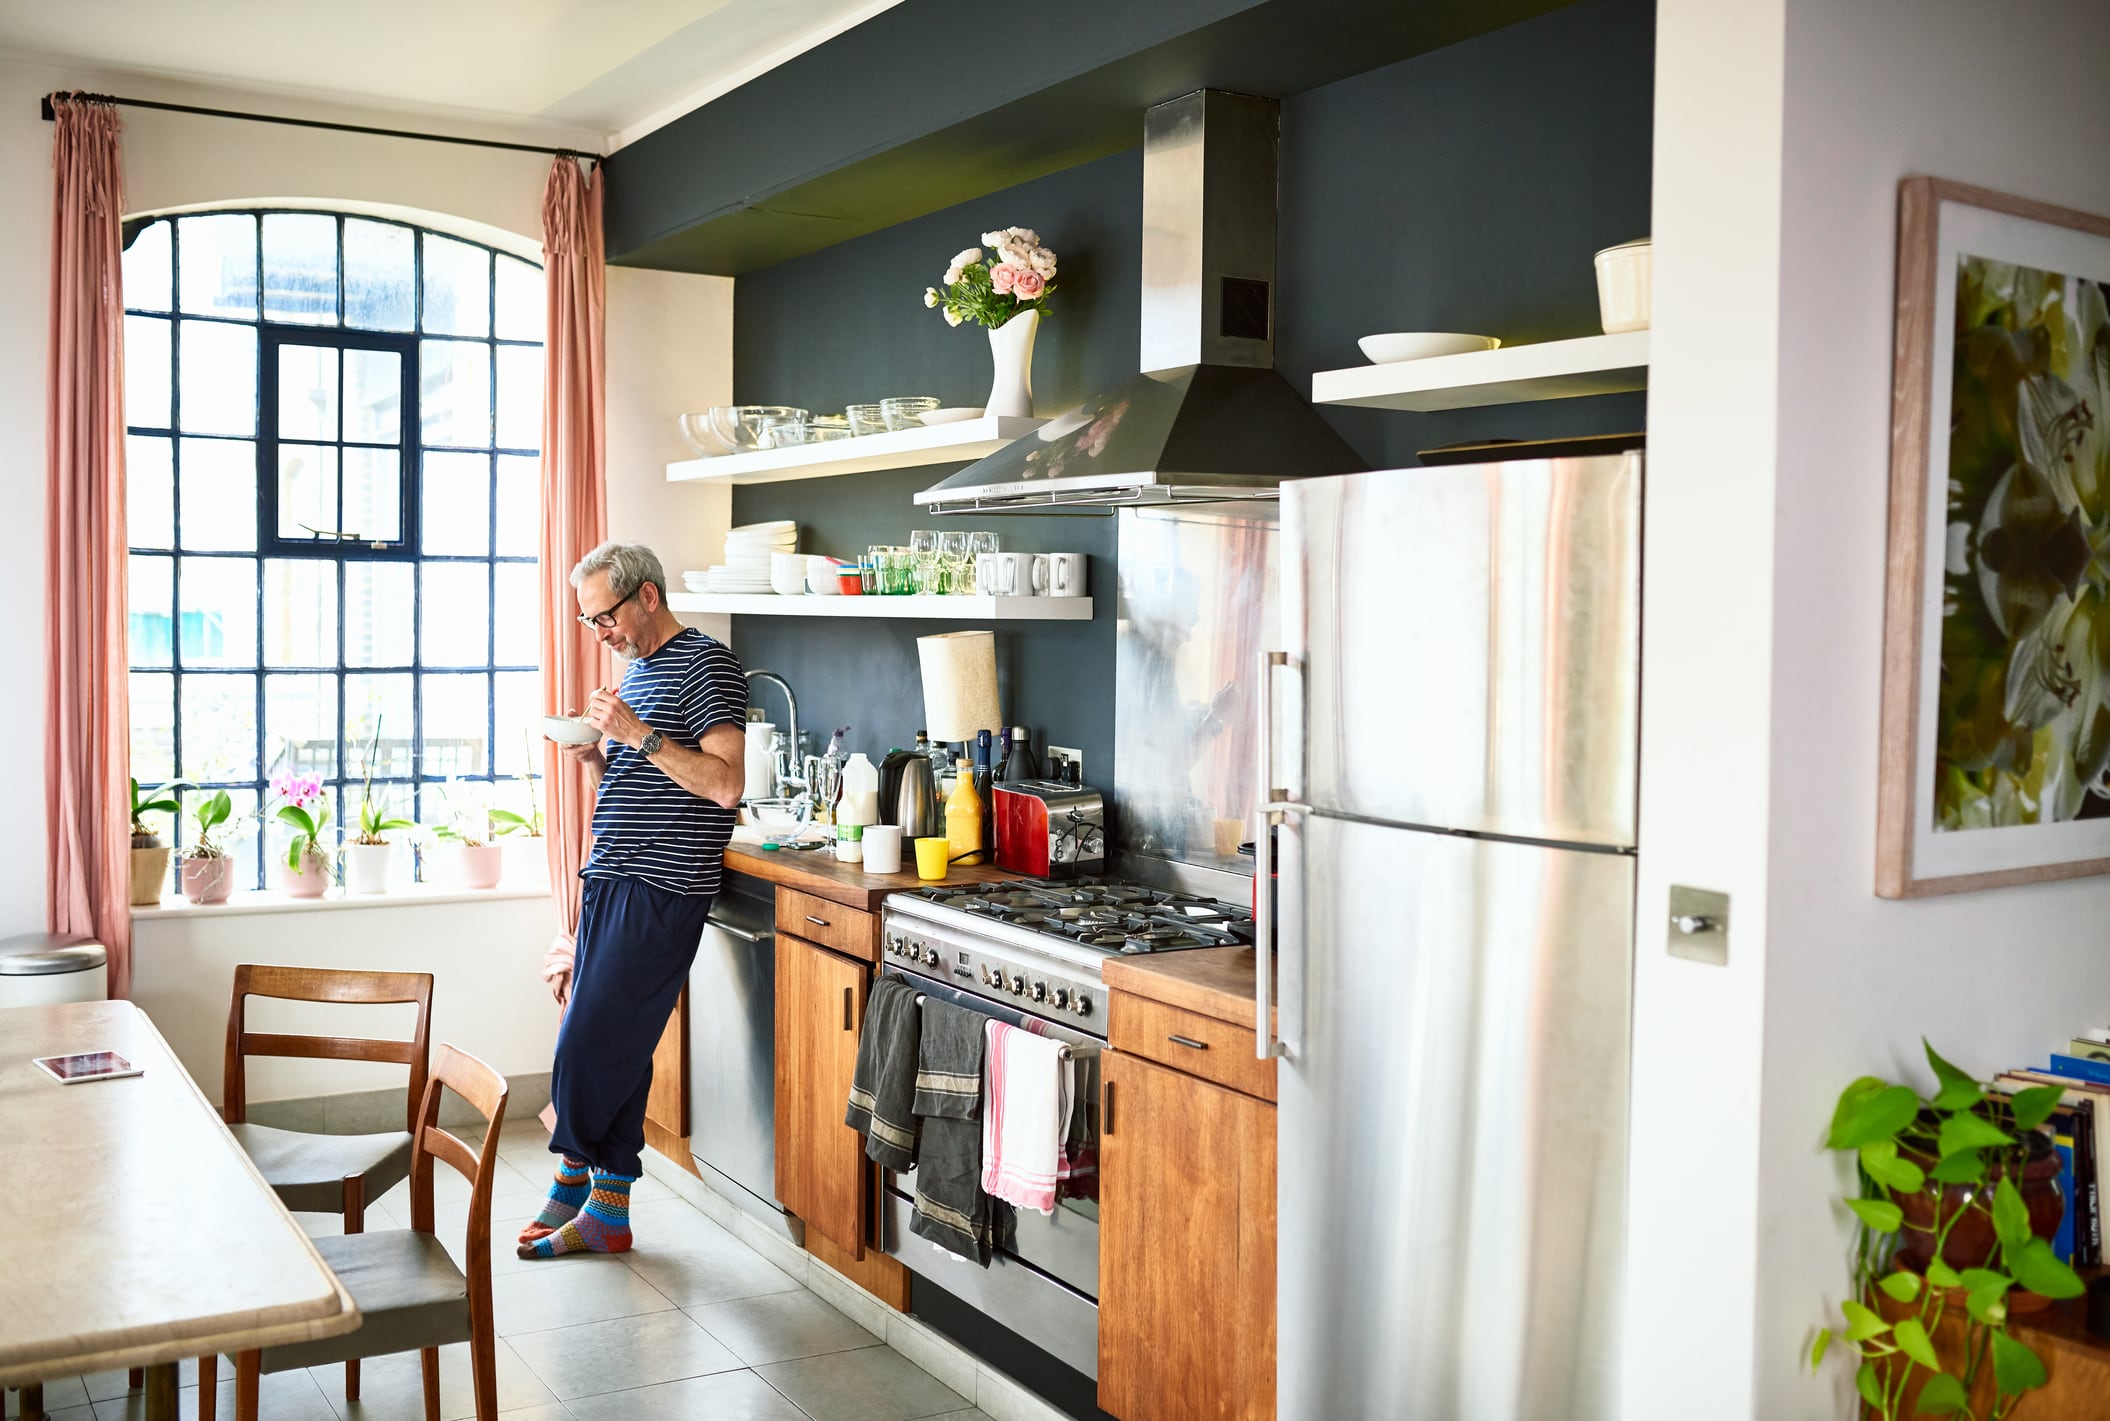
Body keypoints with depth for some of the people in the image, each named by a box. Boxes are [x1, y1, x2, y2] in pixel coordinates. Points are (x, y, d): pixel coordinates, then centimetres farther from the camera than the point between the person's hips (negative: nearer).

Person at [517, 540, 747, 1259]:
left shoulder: (705, 666, -9)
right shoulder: (637, 668, 20)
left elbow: (725, 784, -19)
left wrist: (637, 735, -22)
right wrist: (595, 755, 6)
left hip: (661, 891, -9)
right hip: (611, 883, 9)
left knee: (587, 1046, -9)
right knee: (617, 1050, 10)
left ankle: (573, 1176, 11)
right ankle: (608, 1211, 17)